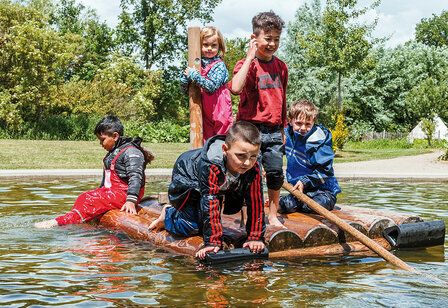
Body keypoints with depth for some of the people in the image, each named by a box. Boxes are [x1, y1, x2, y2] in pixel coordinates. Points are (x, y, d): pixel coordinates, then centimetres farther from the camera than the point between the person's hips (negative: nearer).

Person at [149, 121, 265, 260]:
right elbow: (210, 202, -45)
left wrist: (255, 237, -29)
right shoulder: (211, 166, -45)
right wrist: (213, 242, -44)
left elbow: (256, 202, -26)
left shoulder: (253, 169, -31)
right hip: (187, 179, -6)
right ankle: (168, 214, 16)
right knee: (191, 226, -14)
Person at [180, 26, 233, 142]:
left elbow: (212, 86, -22)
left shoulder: (219, 65, -8)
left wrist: (194, 75, -20)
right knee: (206, 140, 10)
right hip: (204, 109, 5)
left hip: (219, 109, -5)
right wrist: (186, 76, -10)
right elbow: (184, 87, 11)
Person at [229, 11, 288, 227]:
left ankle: (273, 215, 20)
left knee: (276, 172, 5)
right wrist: (250, 57, -22)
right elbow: (235, 88, -28)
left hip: (274, 131, 5)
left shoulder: (281, 67, 11)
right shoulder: (247, 64, -7)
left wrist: (283, 130, 20)